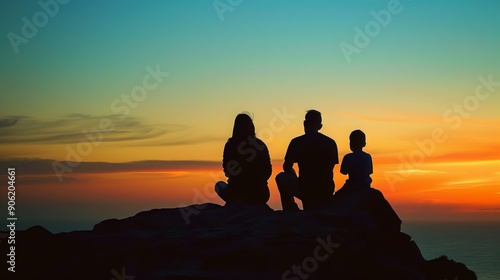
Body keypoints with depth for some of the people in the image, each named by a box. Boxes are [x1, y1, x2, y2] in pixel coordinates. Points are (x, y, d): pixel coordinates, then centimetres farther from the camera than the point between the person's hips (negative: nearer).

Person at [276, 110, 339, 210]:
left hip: (305, 189, -3)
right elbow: (329, 170, 13)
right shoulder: (330, 143, 4)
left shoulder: (296, 142, -4)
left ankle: (292, 212, 22)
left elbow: (287, 168, 6)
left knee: (281, 178, 22)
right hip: (327, 192, 4)